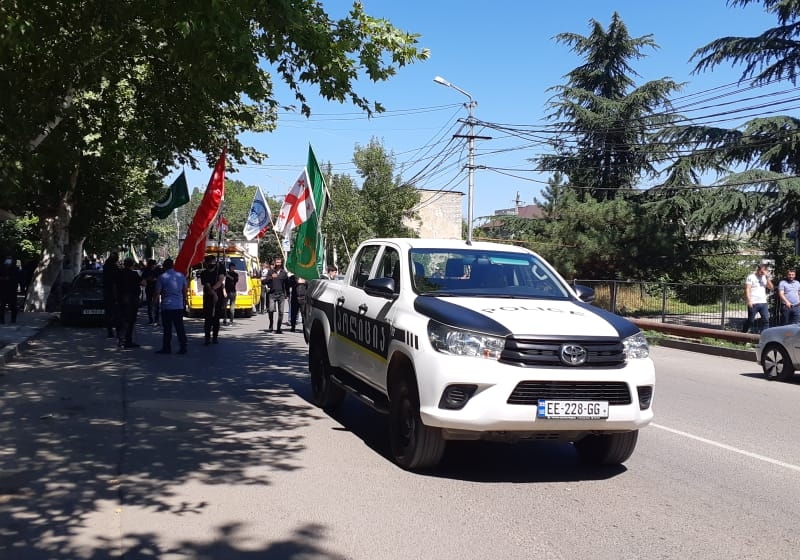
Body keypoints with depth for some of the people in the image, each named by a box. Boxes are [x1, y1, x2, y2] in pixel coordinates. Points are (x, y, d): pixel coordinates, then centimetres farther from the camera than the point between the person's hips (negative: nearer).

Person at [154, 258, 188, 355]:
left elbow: (157, 292, -5)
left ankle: (167, 348, 5)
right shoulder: (181, 276, 5)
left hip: (166, 306, -3)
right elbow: (185, 290, 11)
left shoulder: (161, 277, -5)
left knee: (167, 328, 2)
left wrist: (155, 302, 9)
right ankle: (183, 348, 7)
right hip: (179, 306, 4)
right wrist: (184, 301, 22)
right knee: (180, 327, 7)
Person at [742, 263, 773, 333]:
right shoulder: (751, 277, -2)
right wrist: (749, 301, -17)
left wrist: (767, 277, -5)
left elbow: (770, 287, 5)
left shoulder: (764, 277, 14)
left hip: (763, 302, 5)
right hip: (753, 303, -5)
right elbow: (747, 289, -8)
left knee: (766, 319, -4)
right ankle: (743, 332, 15)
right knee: (750, 320, 1)